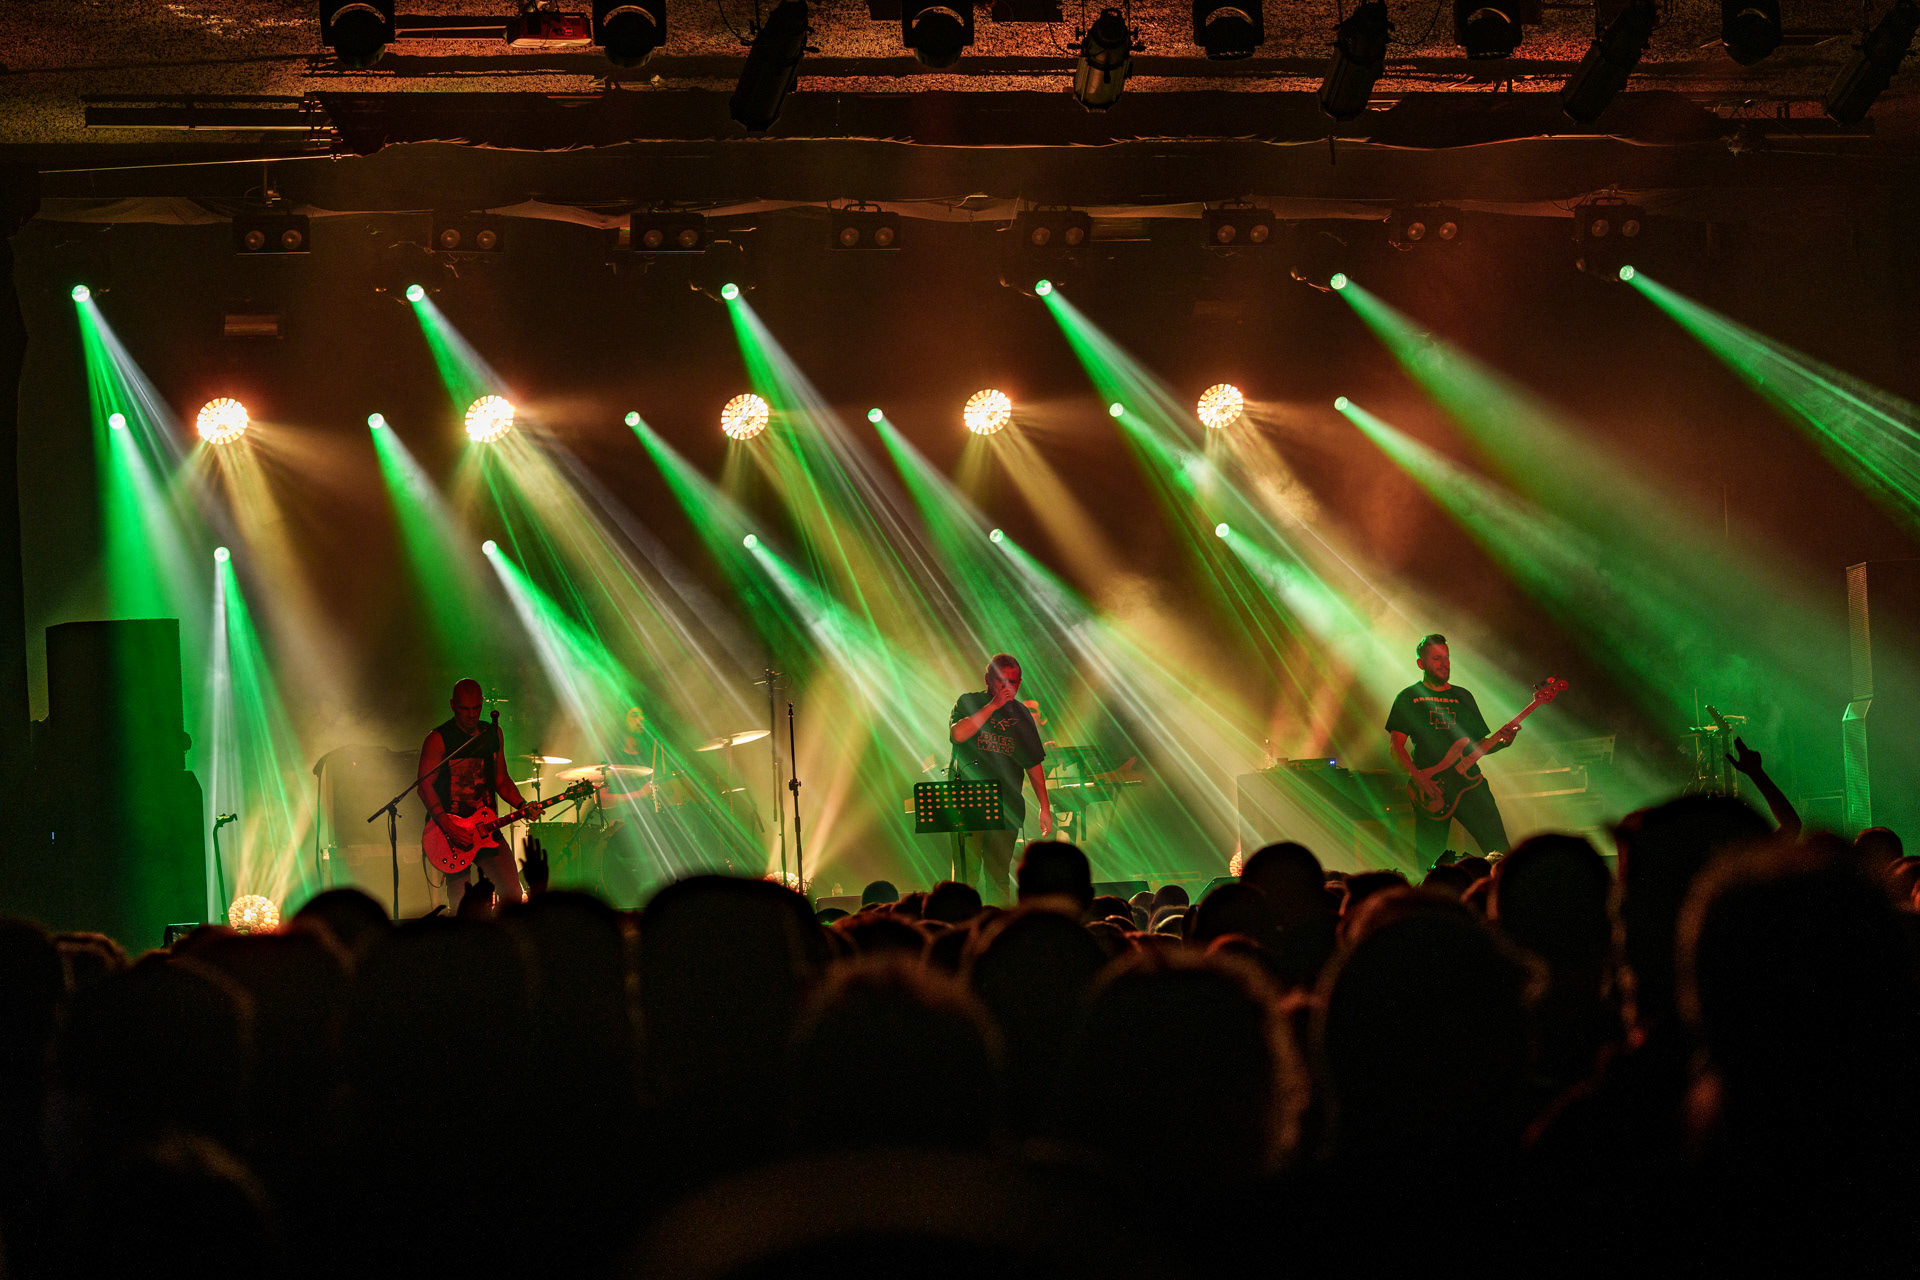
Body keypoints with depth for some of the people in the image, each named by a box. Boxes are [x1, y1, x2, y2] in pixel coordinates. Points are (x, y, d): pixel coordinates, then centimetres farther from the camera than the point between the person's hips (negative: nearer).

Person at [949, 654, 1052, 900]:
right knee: (965, 878, -8)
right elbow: (958, 734, -17)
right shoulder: (969, 702, 4)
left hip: (1005, 807, 3)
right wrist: (993, 706, -16)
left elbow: (1034, 764, 16)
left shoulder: (1021, 715, 13)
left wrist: (1045, 808, 10)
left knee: (998, 879, 0)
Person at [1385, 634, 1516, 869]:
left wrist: (1502, 741, -3)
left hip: (1469, 780, 2)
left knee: (1499, 849, -11)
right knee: (1430, 861, -7)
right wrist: (1418, 778, -14)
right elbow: (1396, 746, 0)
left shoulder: (1463, 697, 18)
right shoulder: (1409, 698, 8)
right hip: (1430, 789, -2)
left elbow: (1479, 743, 19)